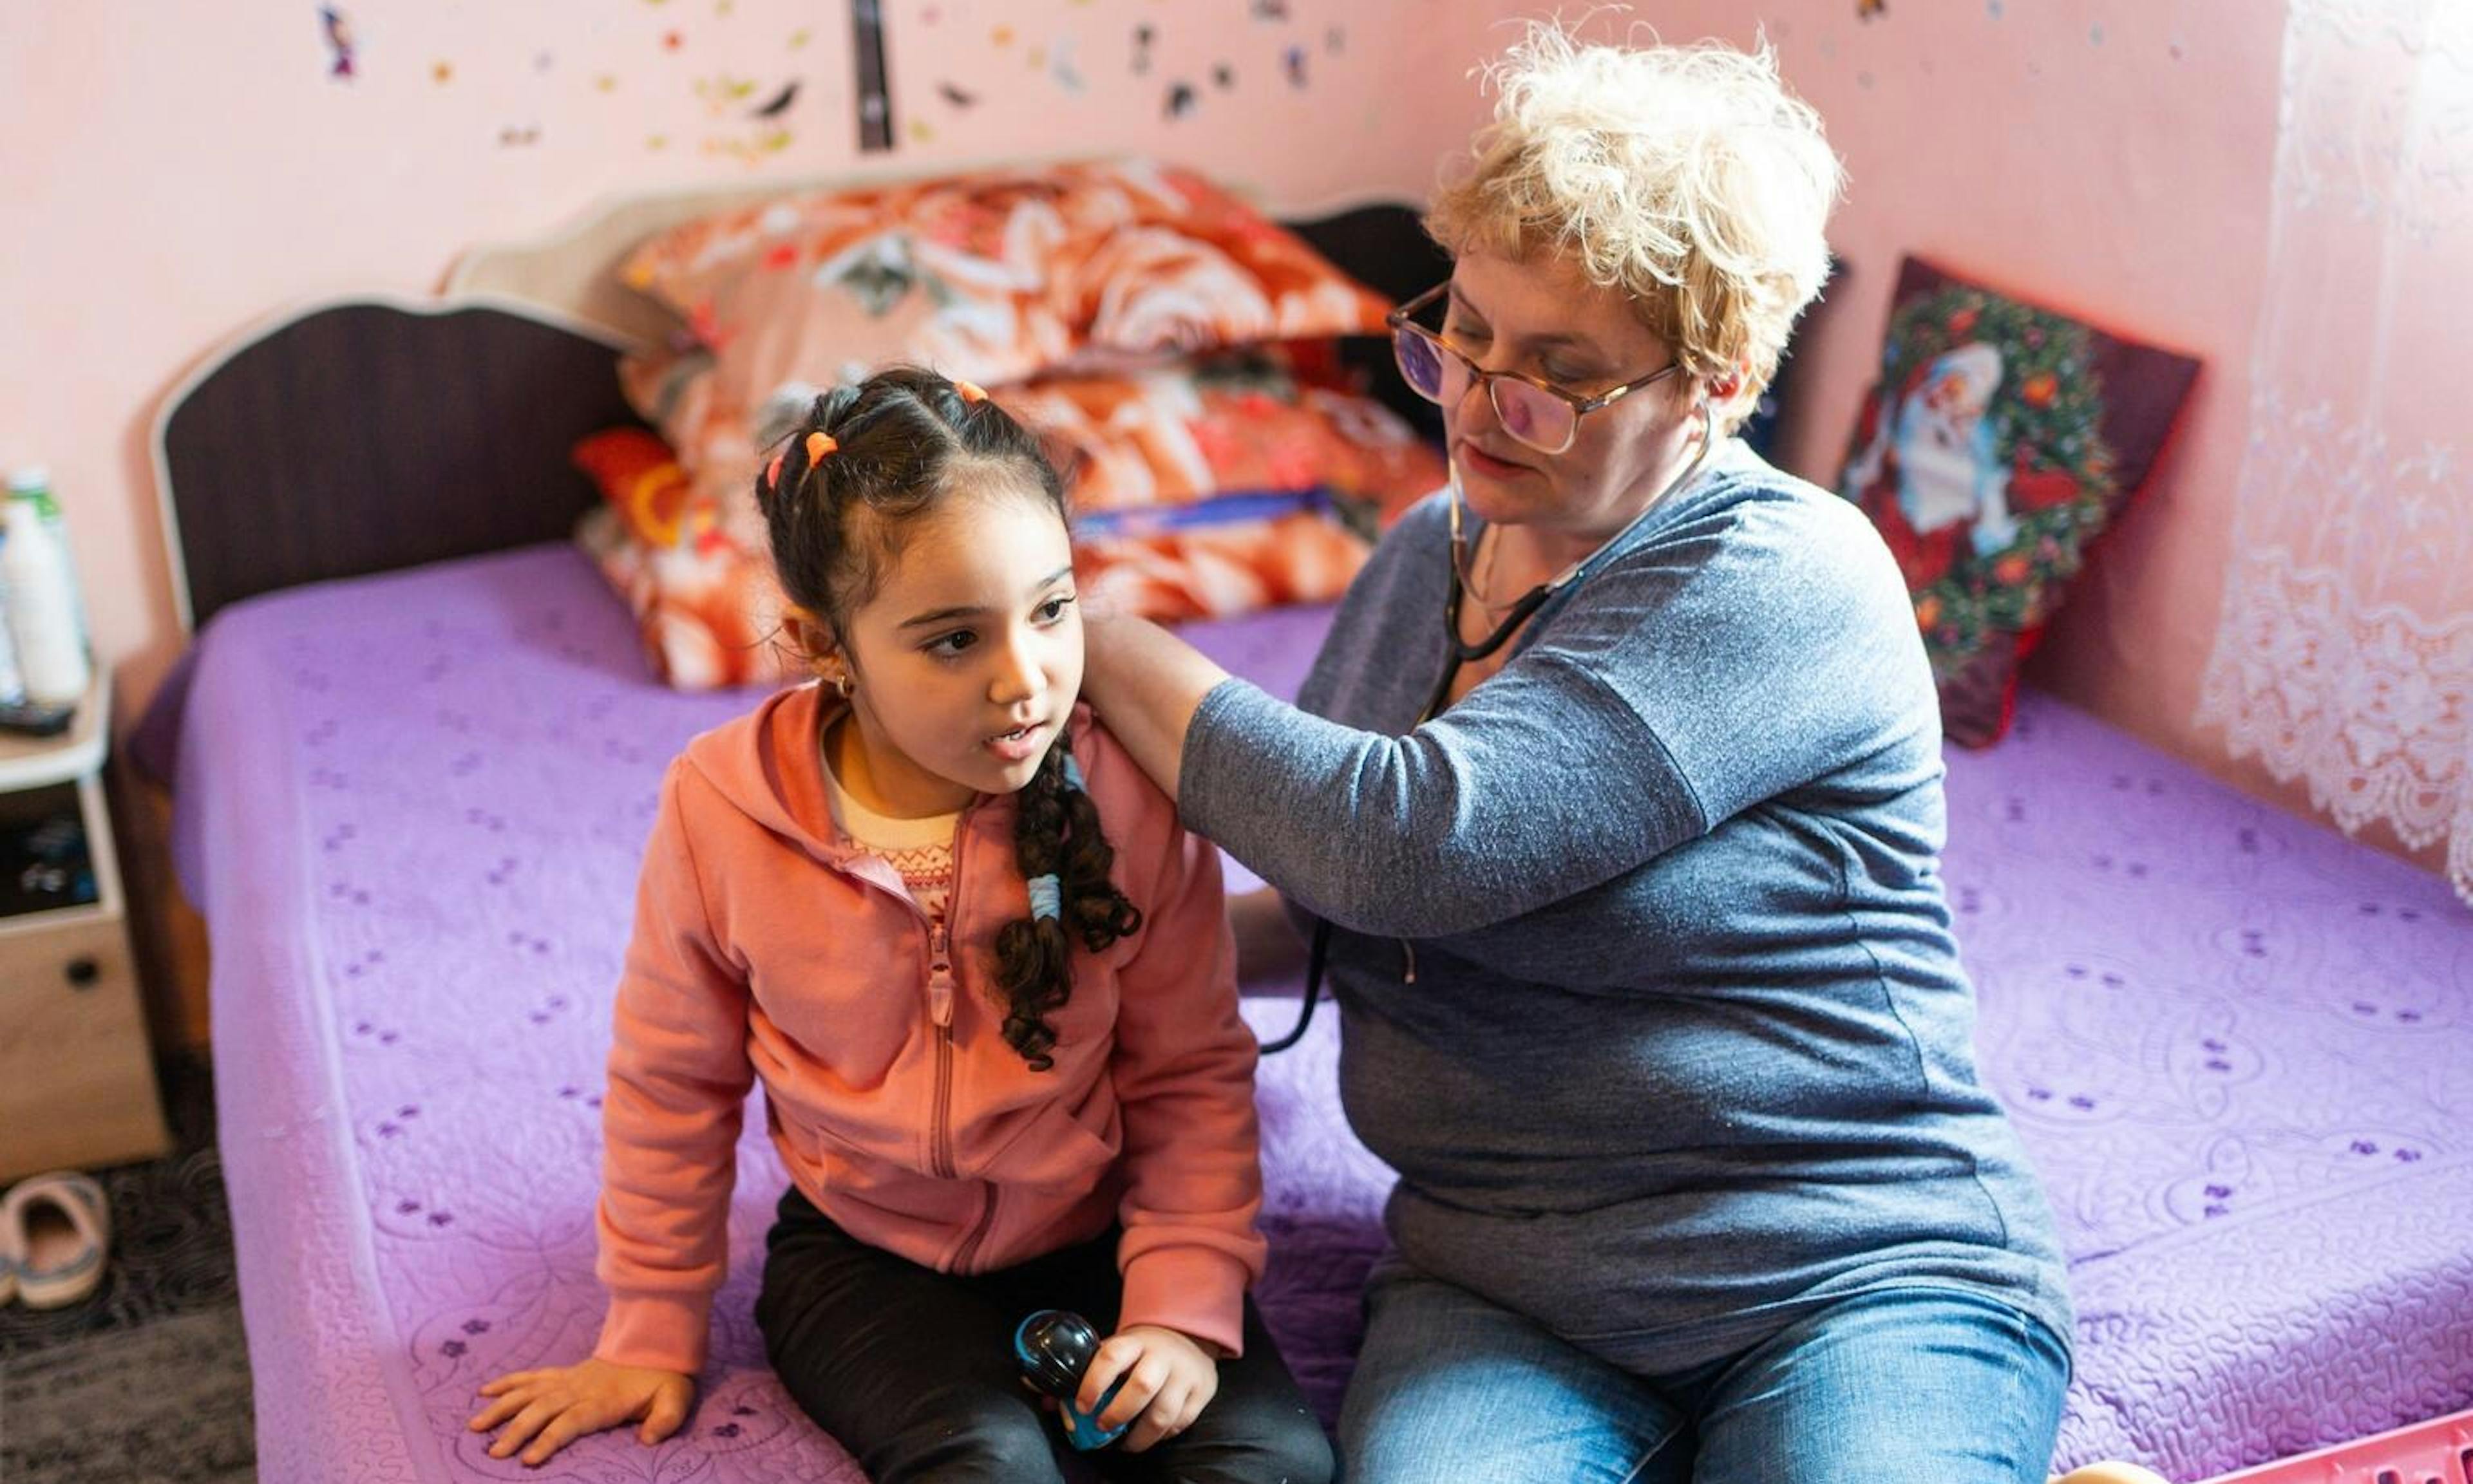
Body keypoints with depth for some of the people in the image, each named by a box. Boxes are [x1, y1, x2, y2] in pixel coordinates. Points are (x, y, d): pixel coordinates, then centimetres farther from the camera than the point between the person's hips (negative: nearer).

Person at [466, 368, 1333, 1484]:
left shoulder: (1132, 804, -16)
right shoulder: (721, 814, -16)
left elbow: (1192, 1078, -5)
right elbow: (672, 1085, -1)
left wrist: (1185, 1308, -14)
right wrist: (652, 1334, 6)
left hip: (1095, 1242, 2)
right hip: (864, 1258, -1)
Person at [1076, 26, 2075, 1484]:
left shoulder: (1780, 582, -14)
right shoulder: (1426, 555, 9)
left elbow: (1408, 841, -23)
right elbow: (1329, 913, 21)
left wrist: (1113, 648, -12)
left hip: (1857, 1279, -3)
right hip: (1499, 1298, 4)